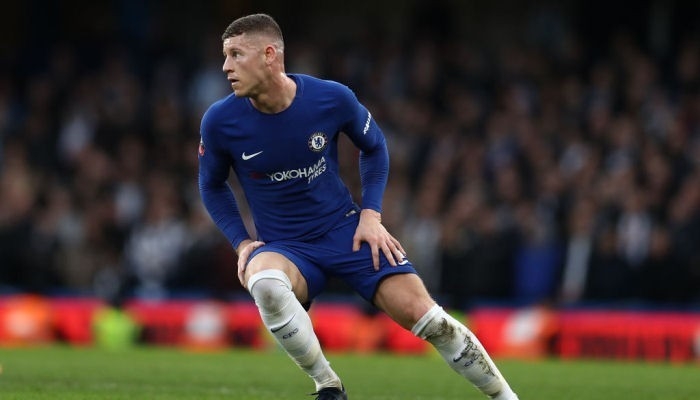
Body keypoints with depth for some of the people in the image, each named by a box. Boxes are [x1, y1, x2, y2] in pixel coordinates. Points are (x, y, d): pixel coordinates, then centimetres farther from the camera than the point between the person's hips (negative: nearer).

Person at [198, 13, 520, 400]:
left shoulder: (331, 98, -13)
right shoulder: (220, 121, -13)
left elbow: (373, 147, 9)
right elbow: (212, 185, 8)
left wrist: (371, 213, -2)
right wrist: (241, 242, -4)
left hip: (345, 230, 1)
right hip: (282, 247, 0)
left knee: (422, 314, -13)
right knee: (263, 282, -37)